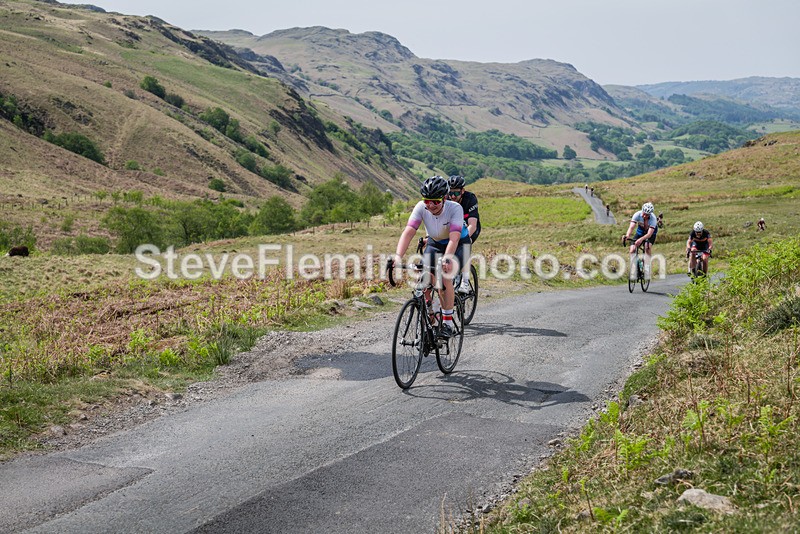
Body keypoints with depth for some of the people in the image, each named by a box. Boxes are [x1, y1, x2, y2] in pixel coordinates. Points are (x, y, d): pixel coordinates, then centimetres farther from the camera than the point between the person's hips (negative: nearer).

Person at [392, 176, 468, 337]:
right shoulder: (421, 207, -25)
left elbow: (454, 238, -43)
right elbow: (408, 232, -34)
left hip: (457, 245, -3)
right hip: (434, 242, 3)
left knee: (445, 278, -23)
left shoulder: (455, 208, -33)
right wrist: (398, 256, -48)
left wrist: (447, 259, -60)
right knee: (426, 277, -16)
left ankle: (447, 322, -10)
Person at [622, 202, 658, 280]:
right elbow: (631, 227, -39)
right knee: (632, 250, -16)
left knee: (647, 247, -33)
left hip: (651, 233, -3)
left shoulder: (653, 218, -34)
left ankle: (647, 270, -27)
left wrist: (641, 239, -62)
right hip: (640, 232, 3)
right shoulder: (637, 214, -29)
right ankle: (633, 273, -8)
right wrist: (627, 235, -61)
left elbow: (649, 233, -43)